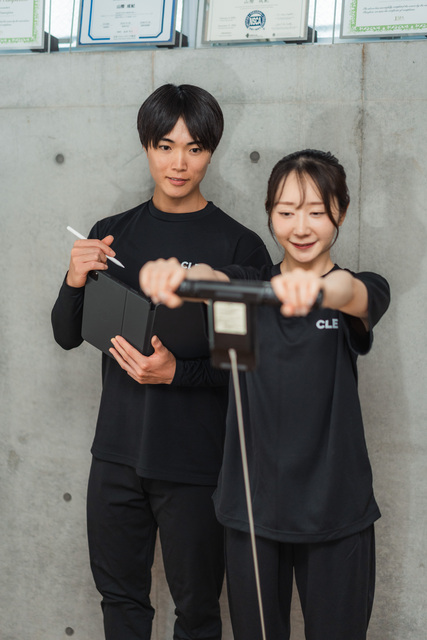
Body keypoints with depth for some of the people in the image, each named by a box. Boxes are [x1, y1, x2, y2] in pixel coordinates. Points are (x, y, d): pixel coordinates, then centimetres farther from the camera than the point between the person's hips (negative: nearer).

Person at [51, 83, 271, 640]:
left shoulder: (239, 246, -7)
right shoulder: (112, 234, 6)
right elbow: (68, 337, 9)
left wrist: (177, 372, -22)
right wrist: (76, 283, -10)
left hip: (196, 462, -4)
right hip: (117, 453, 4)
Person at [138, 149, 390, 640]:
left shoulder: (362, 292, -1)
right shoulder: (251, 284, 5)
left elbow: (350, 291, -26)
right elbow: (211, 277, -19)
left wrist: (315, 287, -52)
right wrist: (175, 275, -45)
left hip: (334, 512, -1)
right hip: (252, 505, 2)